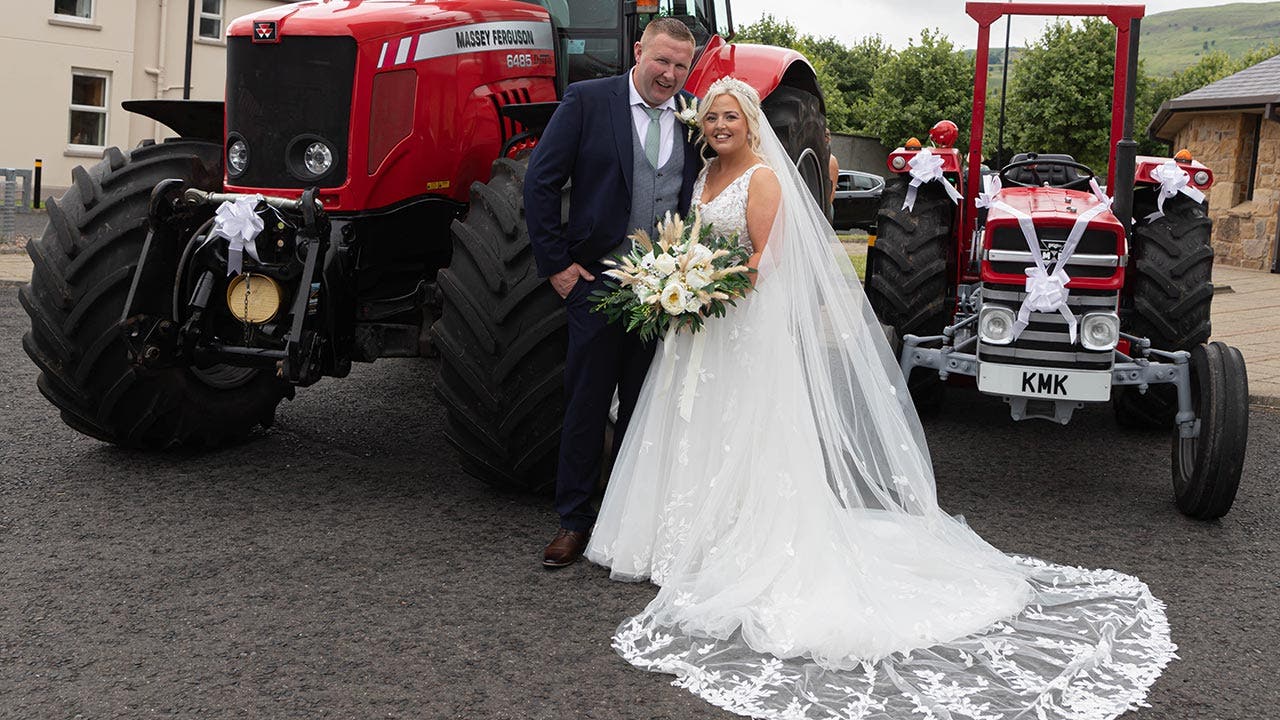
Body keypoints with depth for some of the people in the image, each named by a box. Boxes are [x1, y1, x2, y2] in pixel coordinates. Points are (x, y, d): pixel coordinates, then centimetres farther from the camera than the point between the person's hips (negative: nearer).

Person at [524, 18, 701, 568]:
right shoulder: (587, 100, -4)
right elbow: (540, 182, -5)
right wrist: (556, 262, -7)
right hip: (598, 280, -3)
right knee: (587, 401, 4)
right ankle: (575, 519, 16)